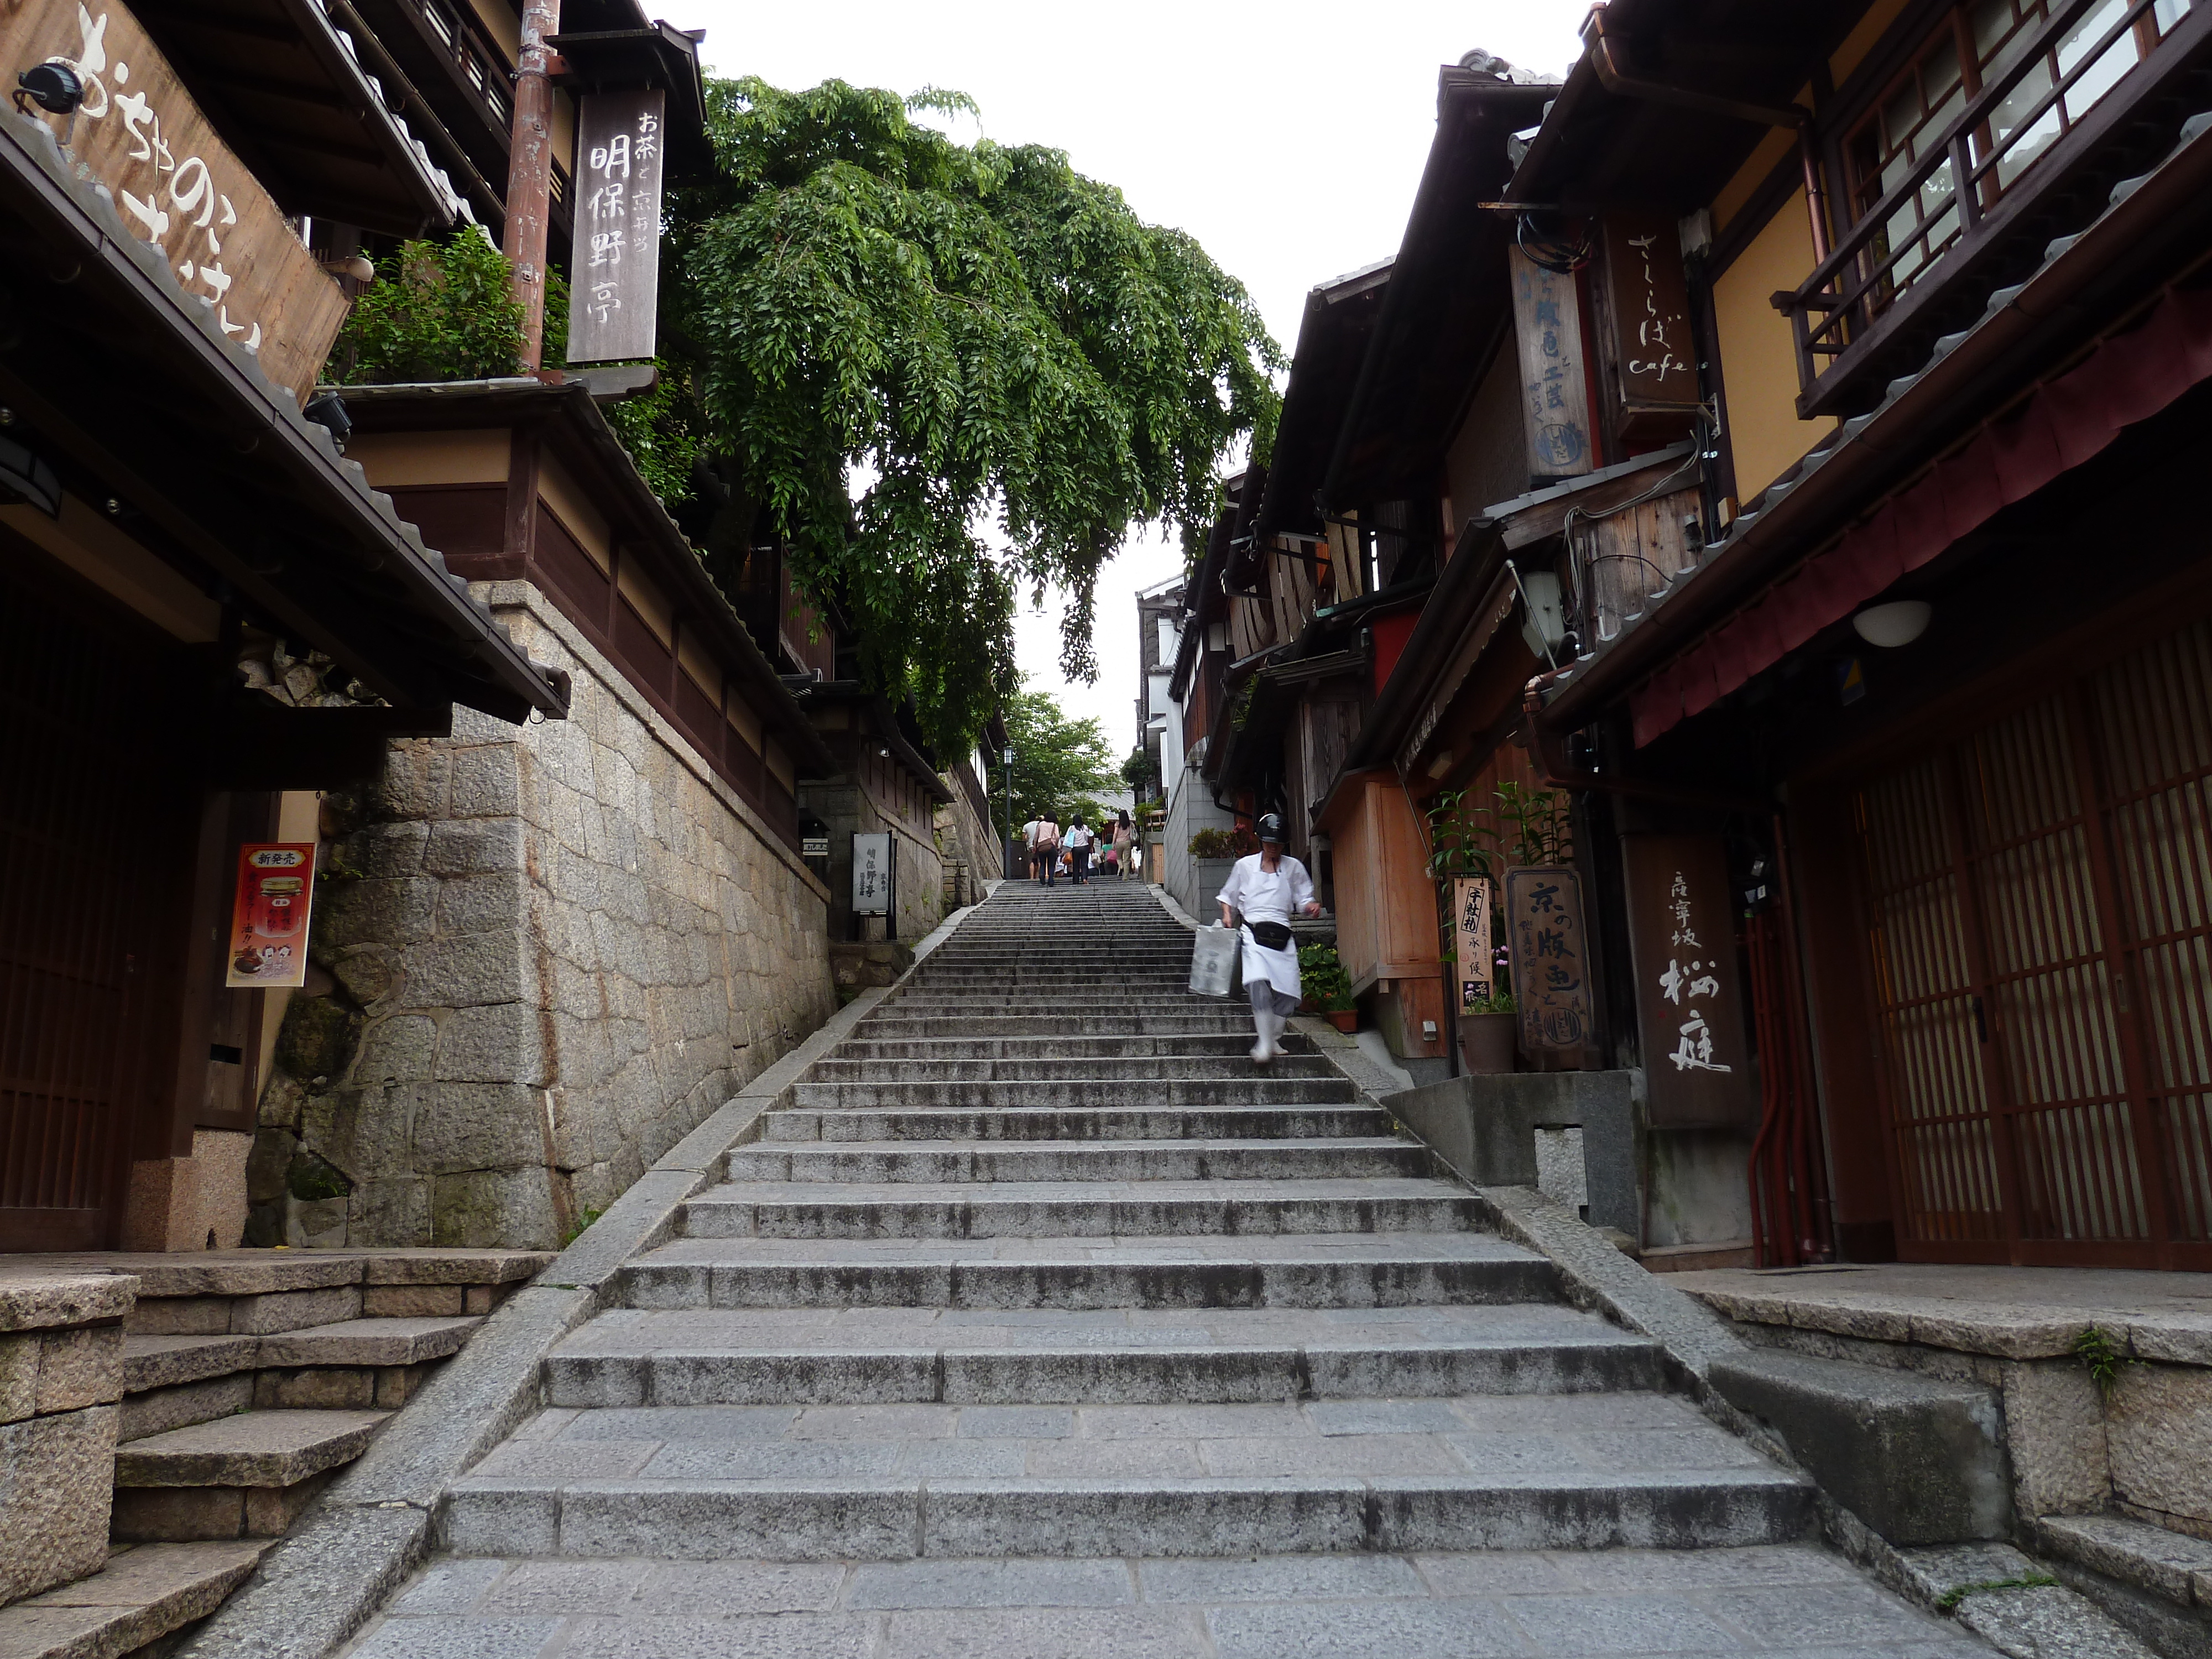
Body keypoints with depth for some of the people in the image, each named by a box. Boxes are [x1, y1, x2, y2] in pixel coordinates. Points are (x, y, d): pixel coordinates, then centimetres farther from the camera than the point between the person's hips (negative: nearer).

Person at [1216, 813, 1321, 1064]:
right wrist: (1227, 915, 4)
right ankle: (1265, 1042, -19)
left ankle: (1275, 1039, 17)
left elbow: (1303, 901, 14)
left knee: (1286, 990, -4)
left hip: (1282, 934, 2)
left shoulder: (1293, 867, 14)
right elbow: (1228, 896, 23)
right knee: (1259, 983, -22)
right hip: (1254, 931, -2)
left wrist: (1311, 907, -8)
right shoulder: (1245, 865, 13)